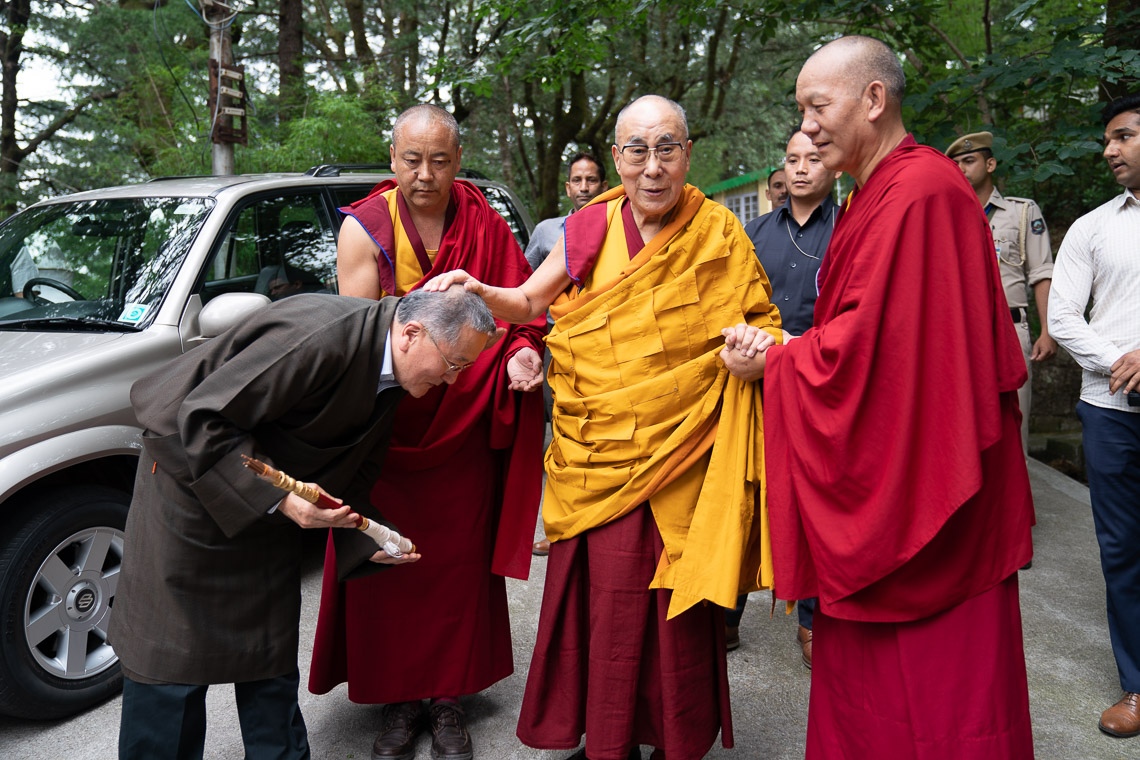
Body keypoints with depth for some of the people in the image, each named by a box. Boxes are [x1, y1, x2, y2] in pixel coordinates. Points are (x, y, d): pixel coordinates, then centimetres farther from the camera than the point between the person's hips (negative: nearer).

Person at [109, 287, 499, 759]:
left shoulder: (391, 376, -4)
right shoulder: (319, 334, -32)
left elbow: (347, 474, 6)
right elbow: (203, 419, -31)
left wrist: (372, 540, -8)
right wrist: (278, 499, -33)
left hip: (271, 503, 8)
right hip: (193, 473, -7)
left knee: (273, 658, 13)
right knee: (171, 659, 1)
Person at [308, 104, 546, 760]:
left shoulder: (484, 225, 1)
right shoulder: (365, 228, -4)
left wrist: (521, 353, -18)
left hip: (463, 430, 2)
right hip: (385, 427, -1)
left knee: (459, 563, 9)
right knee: (387, 565, 5)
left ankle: (449, 700, 26)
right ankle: (399, 700, 24)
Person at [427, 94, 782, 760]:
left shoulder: (718, 233, 0)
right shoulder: (590, 229, 4)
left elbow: (763, 323, 6)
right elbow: (529, 302, 11)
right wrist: (478, 292, -9)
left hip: (683, 456, -1)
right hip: (598, 454, 2)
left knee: (676, 603, 6)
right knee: (606, 595, 4)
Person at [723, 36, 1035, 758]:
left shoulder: (920, 192, -19)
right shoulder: (877, 195, 13)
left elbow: (867, 344, -22)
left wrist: (771, 363, -8)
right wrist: (784, 349, 0)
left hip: (917, 488, -10)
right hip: (880, 483, 10)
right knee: (862, 669, 19)